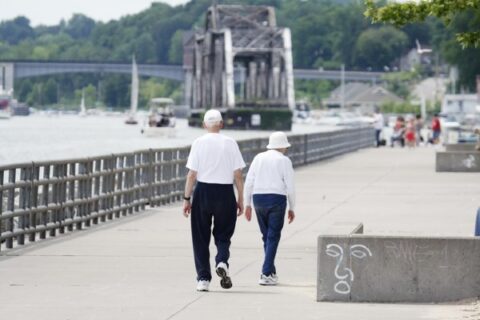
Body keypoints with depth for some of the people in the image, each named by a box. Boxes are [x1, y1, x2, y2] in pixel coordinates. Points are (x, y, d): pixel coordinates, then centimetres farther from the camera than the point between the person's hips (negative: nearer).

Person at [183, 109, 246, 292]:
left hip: (203, 191, 0)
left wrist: (187, 198, 1)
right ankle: (222, 261, -14)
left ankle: (203, 278, 6)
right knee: (223, 234, 14)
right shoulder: (230, 143, -1)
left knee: (201, 237, 8)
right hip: (225, 193, 1)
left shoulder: (199, 143, -3)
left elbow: (192, 174, -5)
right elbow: (238, 175, -1)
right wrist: (240, 199, 6)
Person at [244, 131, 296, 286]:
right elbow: (290, 187, -5)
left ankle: (271, 272, 23)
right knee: (273, 238, -1)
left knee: (267, 236, 17)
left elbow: (249, 182, 5)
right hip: (277, 199, -4)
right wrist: (292, 208, 4)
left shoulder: (258, 158, 9)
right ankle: (266, 274, -11)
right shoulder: (284, 161, -2)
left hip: (258, 199, 4)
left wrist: (247, 204, 9)